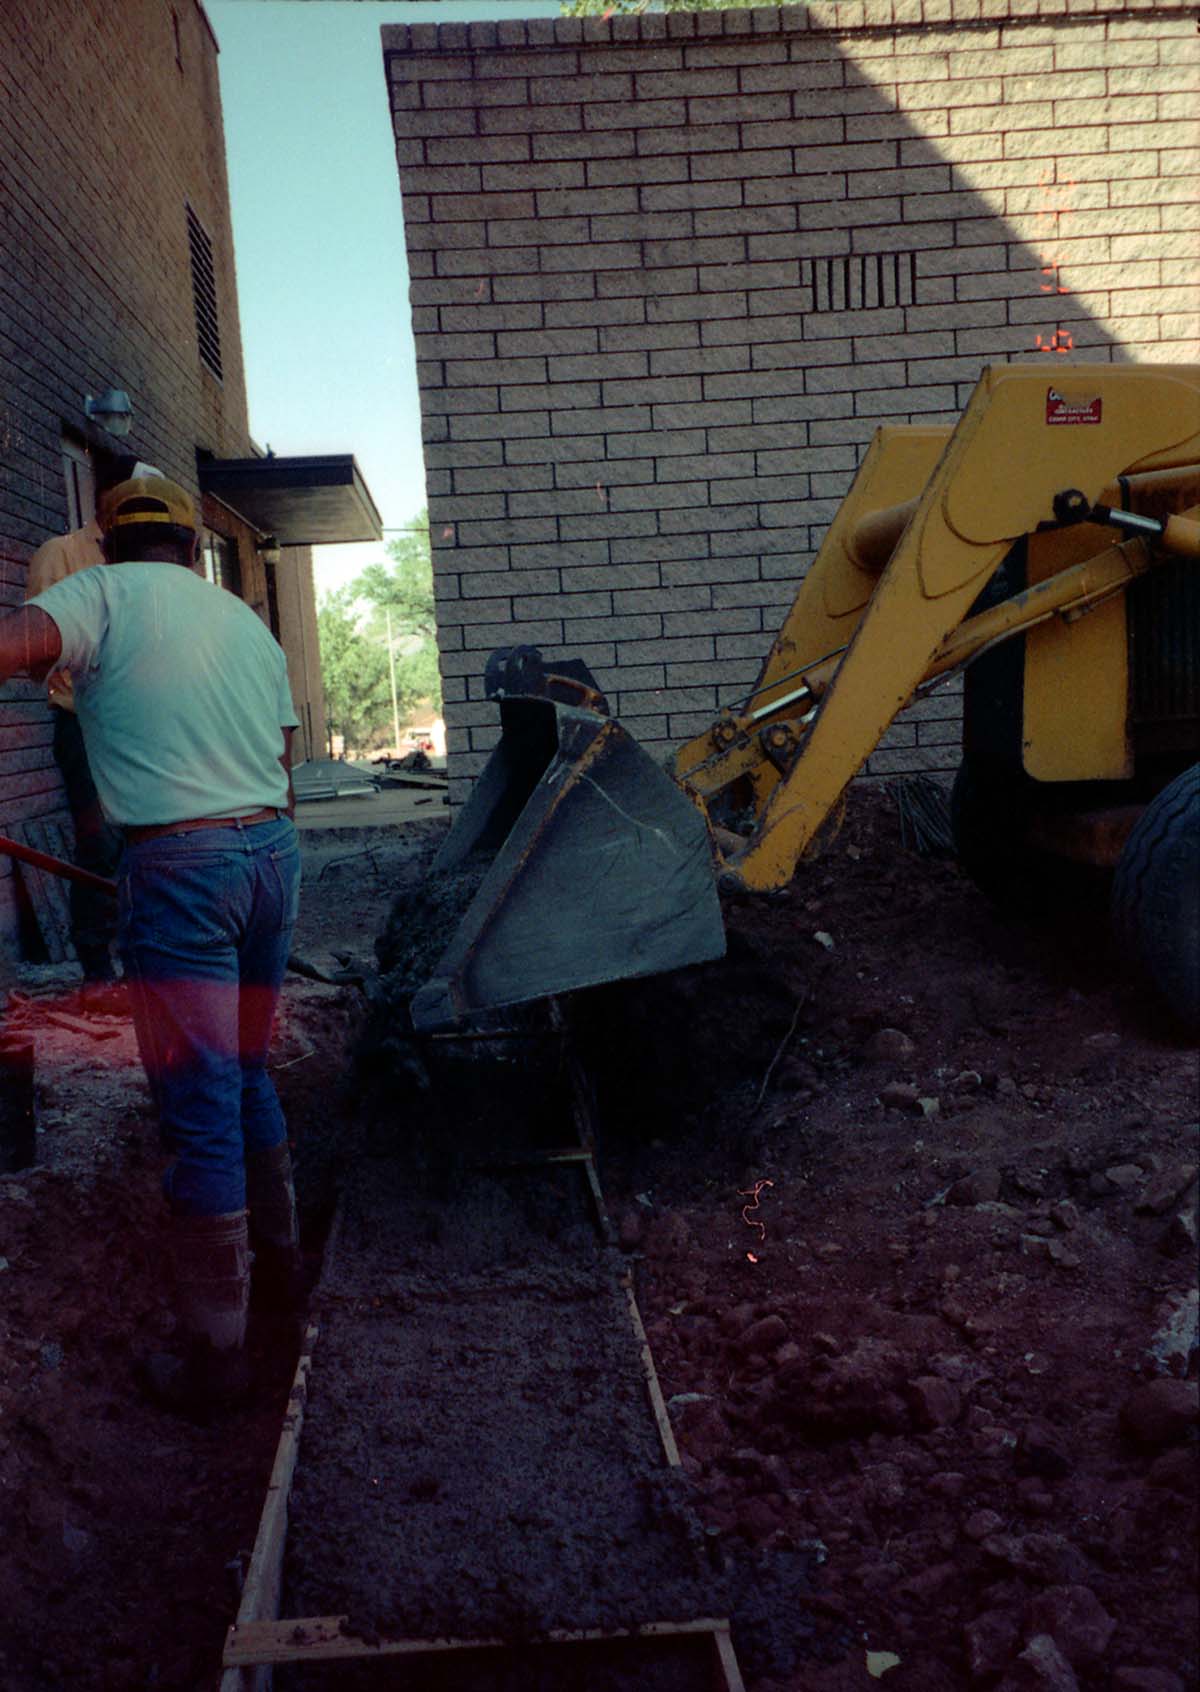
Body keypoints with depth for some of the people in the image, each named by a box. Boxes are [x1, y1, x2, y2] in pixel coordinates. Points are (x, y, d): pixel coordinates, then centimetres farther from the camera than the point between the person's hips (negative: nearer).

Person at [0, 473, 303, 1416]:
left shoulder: (107, 593, -1)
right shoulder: (247, 622, 18)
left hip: (179, 865, -6)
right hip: (273, 852, 7)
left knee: (201, 1111, -1)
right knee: (248, 1077, 22)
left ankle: (215, 1356, 9)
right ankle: (279, 1260, 37)